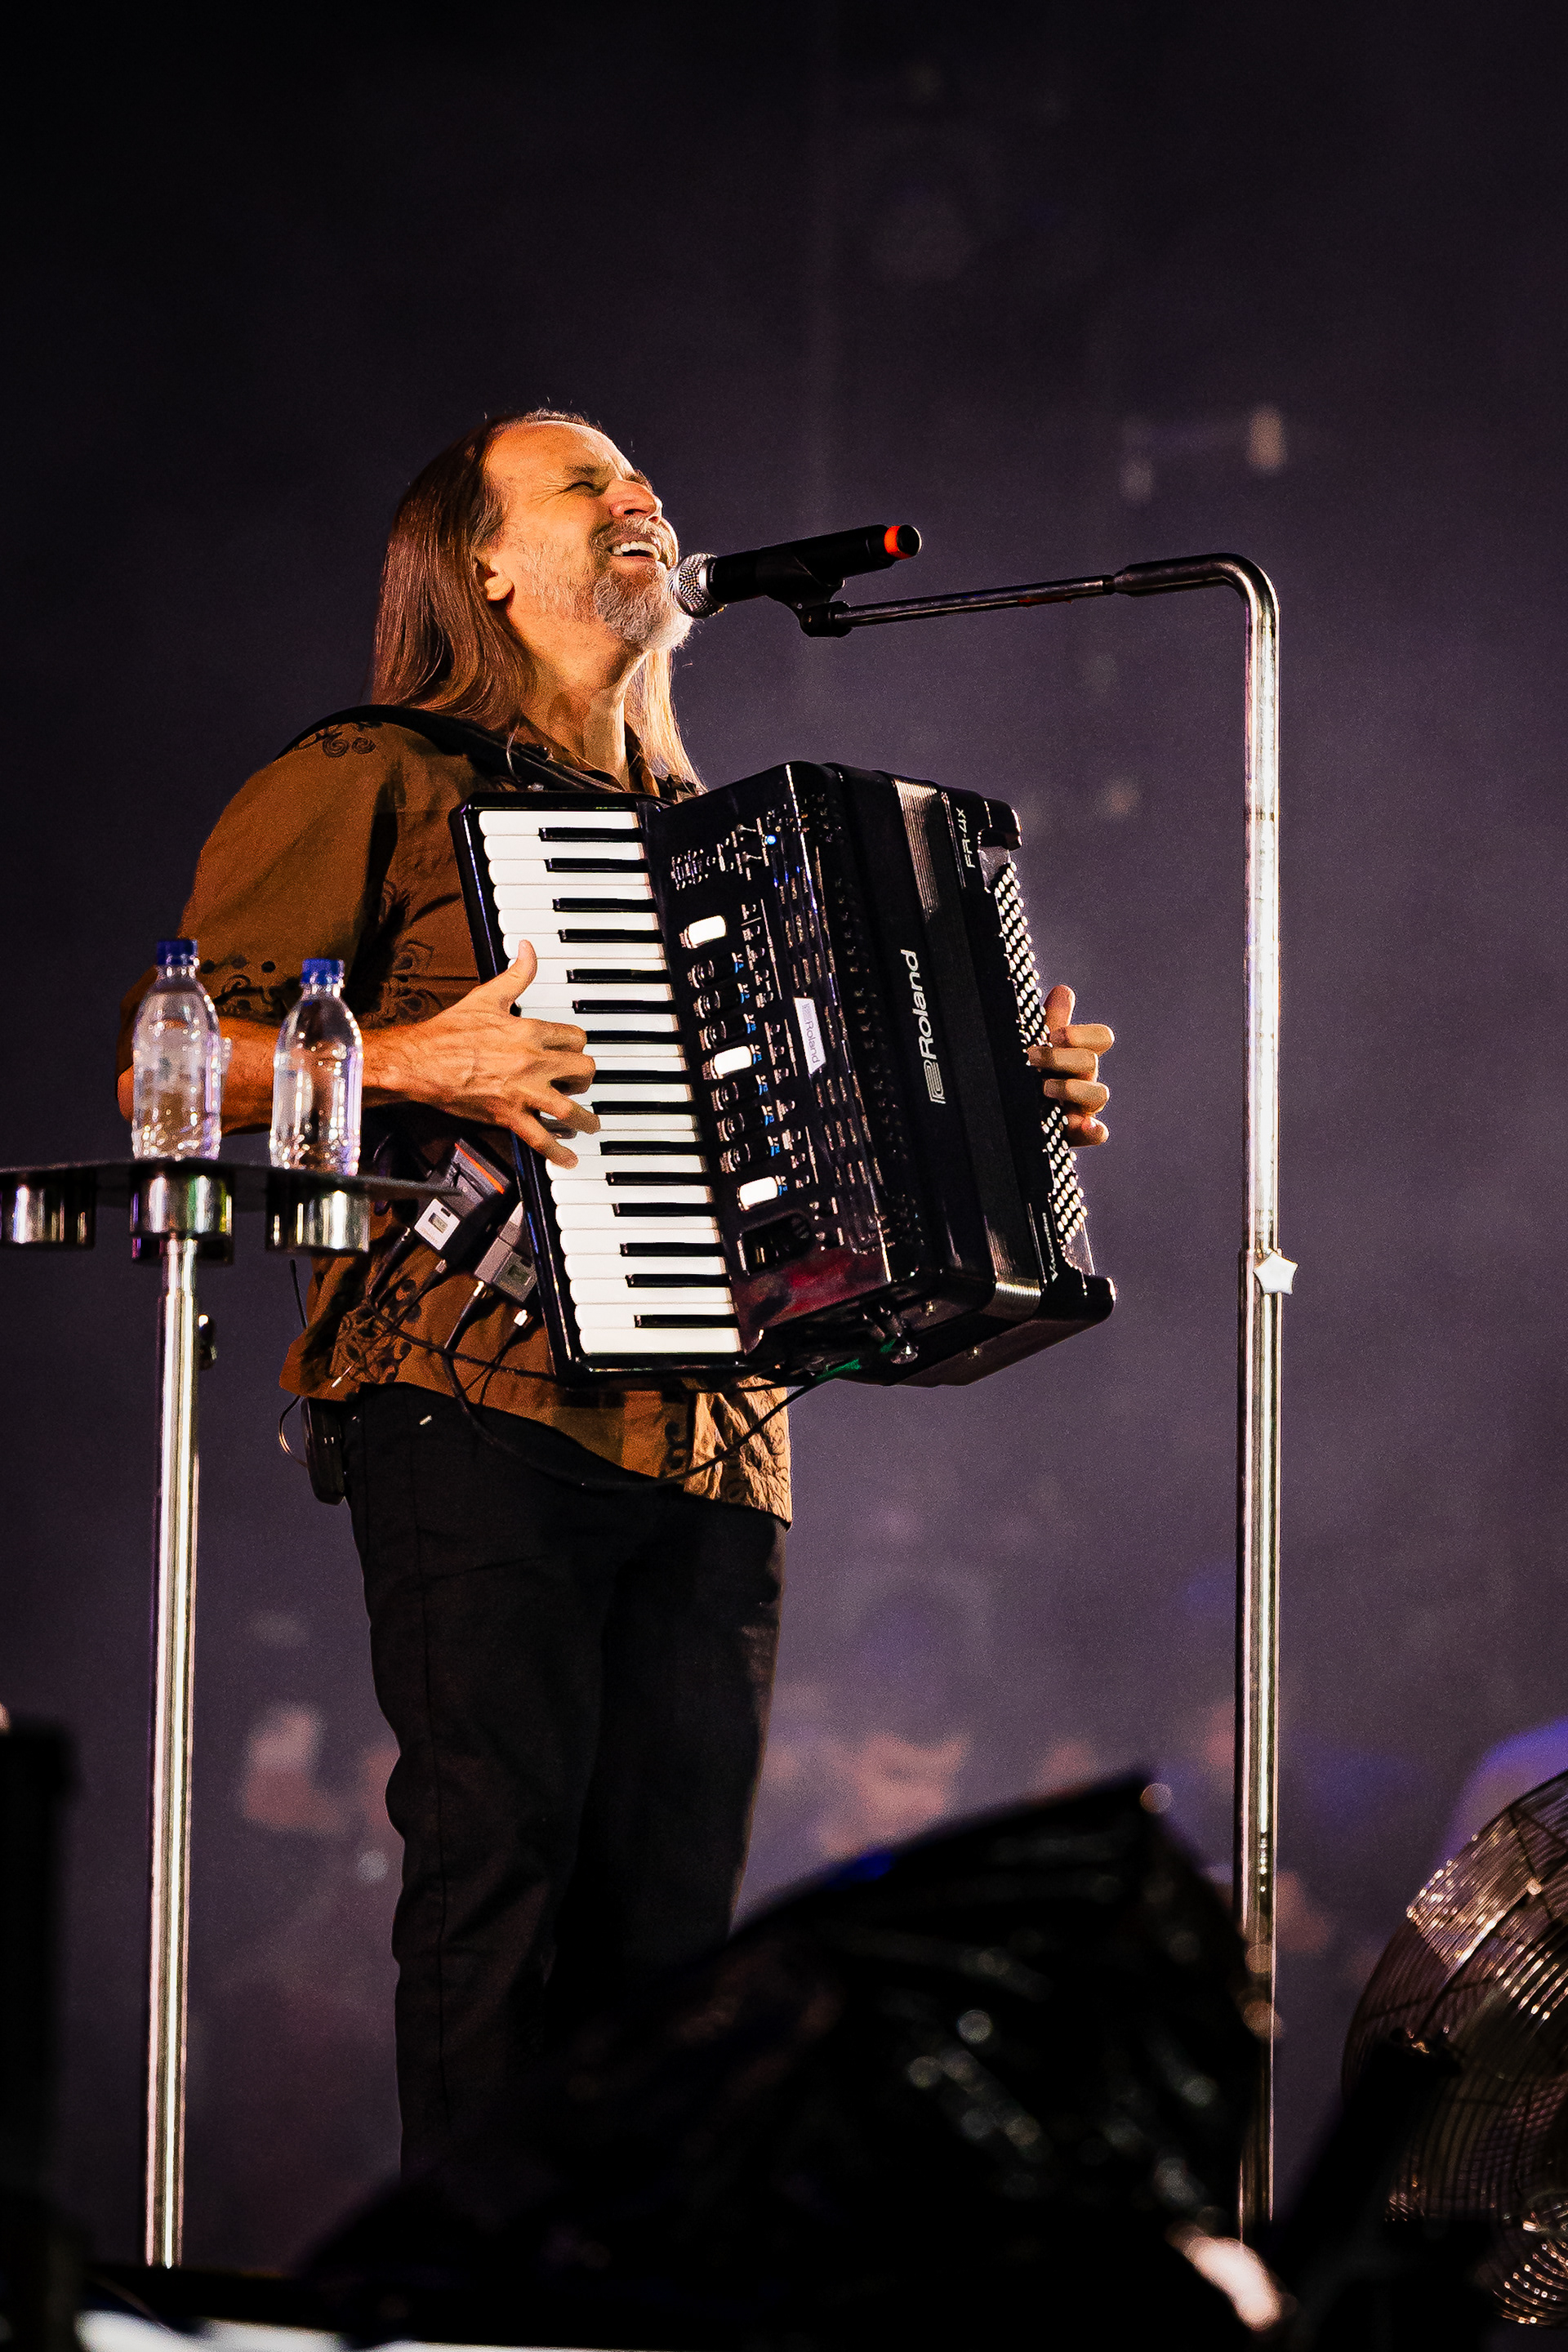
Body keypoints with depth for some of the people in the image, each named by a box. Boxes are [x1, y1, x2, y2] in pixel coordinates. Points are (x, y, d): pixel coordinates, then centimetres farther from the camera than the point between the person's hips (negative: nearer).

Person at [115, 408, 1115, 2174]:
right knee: (505, 1857, -13)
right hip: (483, 1409, -6)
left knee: (669, 1899, 0)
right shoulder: (374, 785, 6)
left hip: (714, 1429, 6)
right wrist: (413, 1064, -16)